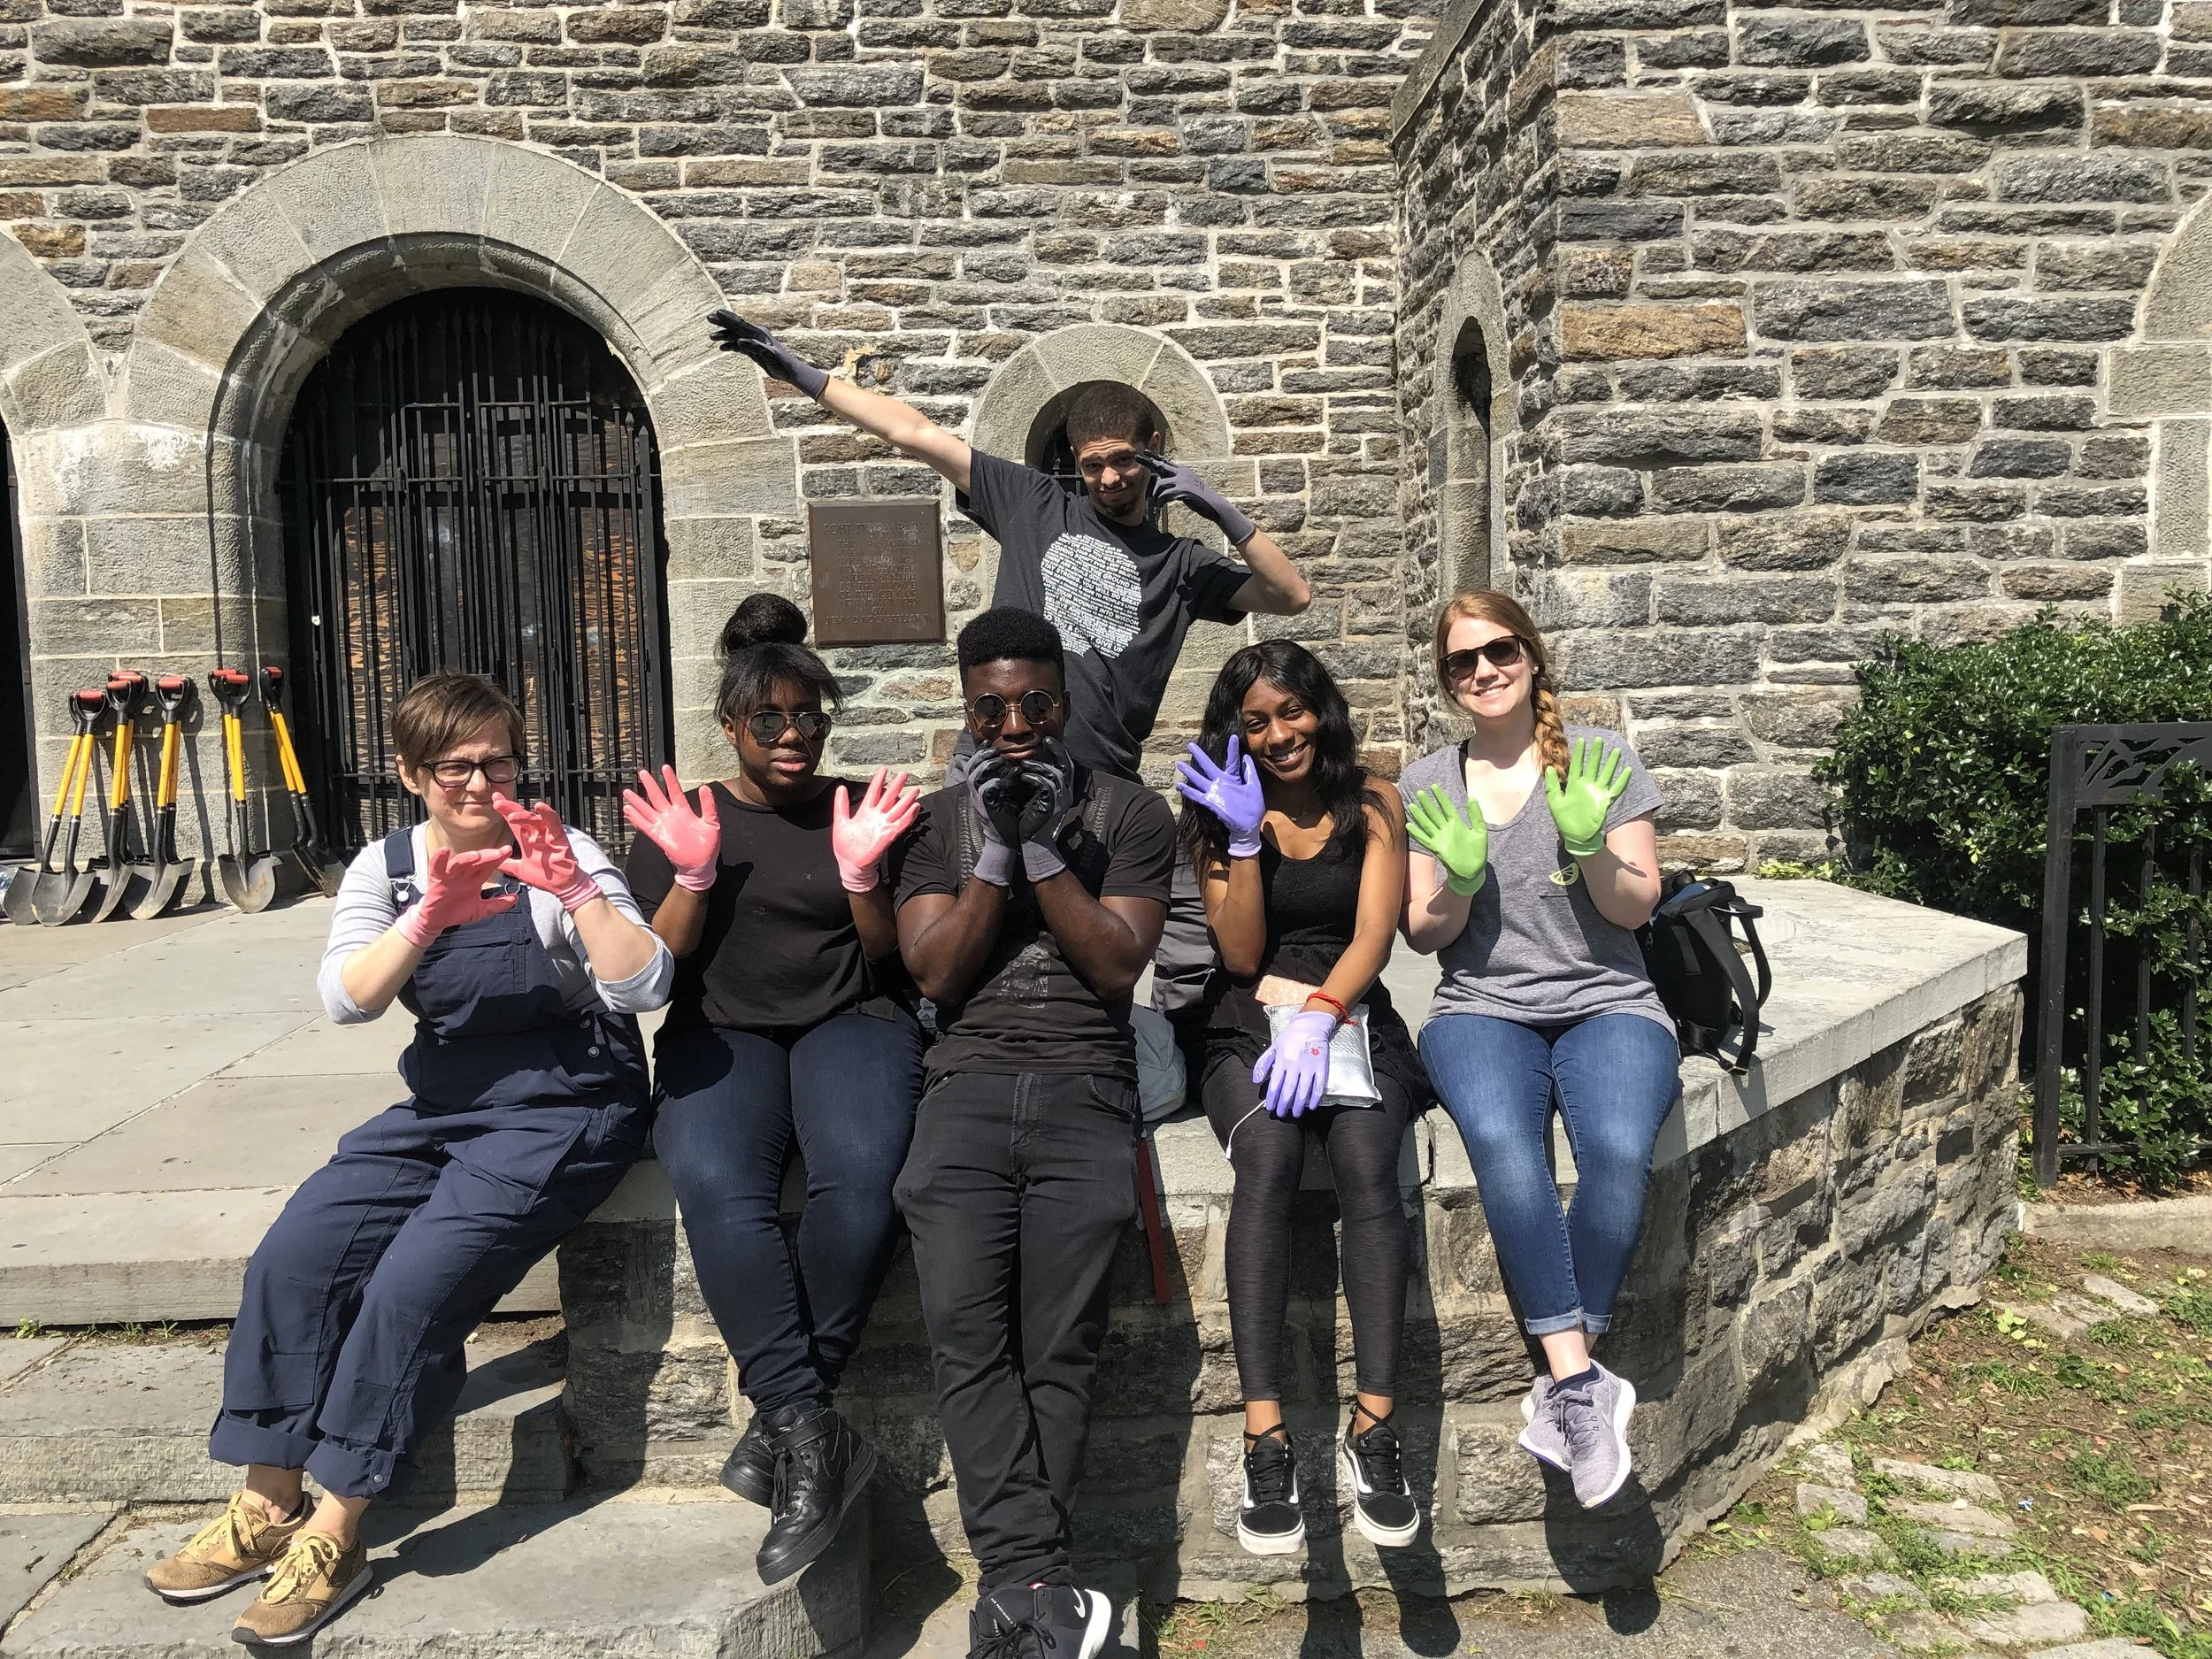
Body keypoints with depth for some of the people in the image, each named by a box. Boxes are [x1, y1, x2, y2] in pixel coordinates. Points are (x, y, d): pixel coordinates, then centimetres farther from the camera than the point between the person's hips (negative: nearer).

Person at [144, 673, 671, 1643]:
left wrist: (573, 888, -29)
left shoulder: (560, 856, -7)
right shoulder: (386, 868, 5)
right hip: (443, 1106, 5)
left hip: (565, 1108, -5)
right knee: (291, 1259, -10)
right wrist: (431, 915, -28)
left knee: (414, 1285, -21)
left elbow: (645, 989, -18)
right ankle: (266, 1510, 6)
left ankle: (333, 1538, -5)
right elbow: (346, 999, -12)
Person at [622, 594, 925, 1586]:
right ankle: (815, 1438, -30)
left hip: (849, 1021, 0)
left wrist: (860, 874, -9)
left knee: (862, 1171, -34)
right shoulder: (679, 821, 15)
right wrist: (691, 875, -7)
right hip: (722, 1031, 1)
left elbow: (889, 962, 9)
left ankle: (786, 1420, -19)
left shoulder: (862, 808, 13)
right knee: (716, 1186, -33)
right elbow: (652, 972, 8)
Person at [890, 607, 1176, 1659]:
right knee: (967, 1335, -18)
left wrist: (1044, 849, -8)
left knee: (1058, 1352, -10)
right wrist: (995, 853, -5)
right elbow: (934, 974, 5)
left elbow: (1117, 967, 0)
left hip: (1084, 1093, -1)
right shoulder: (938, 821, 15)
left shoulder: (1130, 814, 10)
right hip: (966, 1092, 2)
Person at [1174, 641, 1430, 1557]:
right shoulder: (1226, 812, 10)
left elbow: (1373, 936, -3)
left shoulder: (1373, 807, 9)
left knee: (1367, 1163, -31)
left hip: (1354, 1018, 1)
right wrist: (1246, 838, -9)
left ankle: (1374, 1429, -31)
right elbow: (1243, 953, 2)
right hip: (1251, 1025, 0)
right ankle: (1264, 1439, -37)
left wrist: (1318, 1015, -20)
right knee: (1267, 1157, -32)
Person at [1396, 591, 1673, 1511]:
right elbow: (1423, 934, 9)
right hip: (1482, 1009, 1)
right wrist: (1460, 880, -12)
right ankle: (1582, 1382, -25)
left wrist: (1590, 846, -18)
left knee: (1618, 1149, -33)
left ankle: (1558, 1388, -18)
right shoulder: (1426, 785, 10)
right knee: (1502, 1141, -34)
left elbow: (1636, 908, 2)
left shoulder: (1601, 758, 5)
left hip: (1606, 1002, 0)